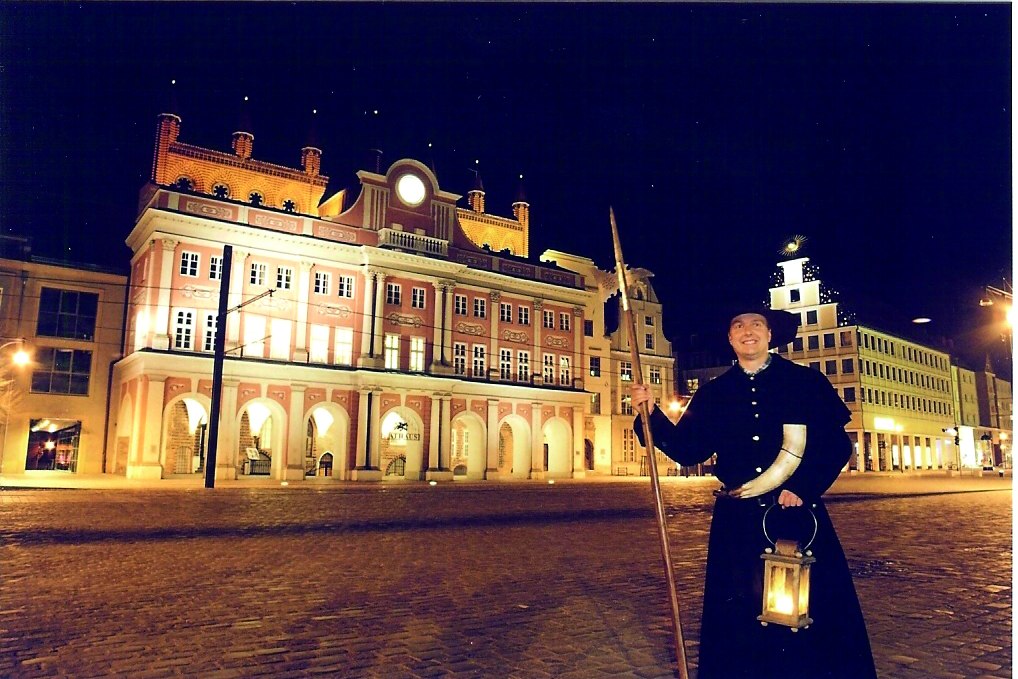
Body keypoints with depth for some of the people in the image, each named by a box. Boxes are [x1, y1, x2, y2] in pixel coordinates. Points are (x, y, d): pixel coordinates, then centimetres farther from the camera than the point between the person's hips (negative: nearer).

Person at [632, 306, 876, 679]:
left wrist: (801, 488, -14)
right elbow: (687, 450, 5)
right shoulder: (713, 393, 7)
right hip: (737, 520, 2)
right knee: (739, 613, 9)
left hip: (798, 515, -1)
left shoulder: (806, 382, 1)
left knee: (810, 609, 4)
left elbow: (837, 444, -2)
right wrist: (652, 413, -7)